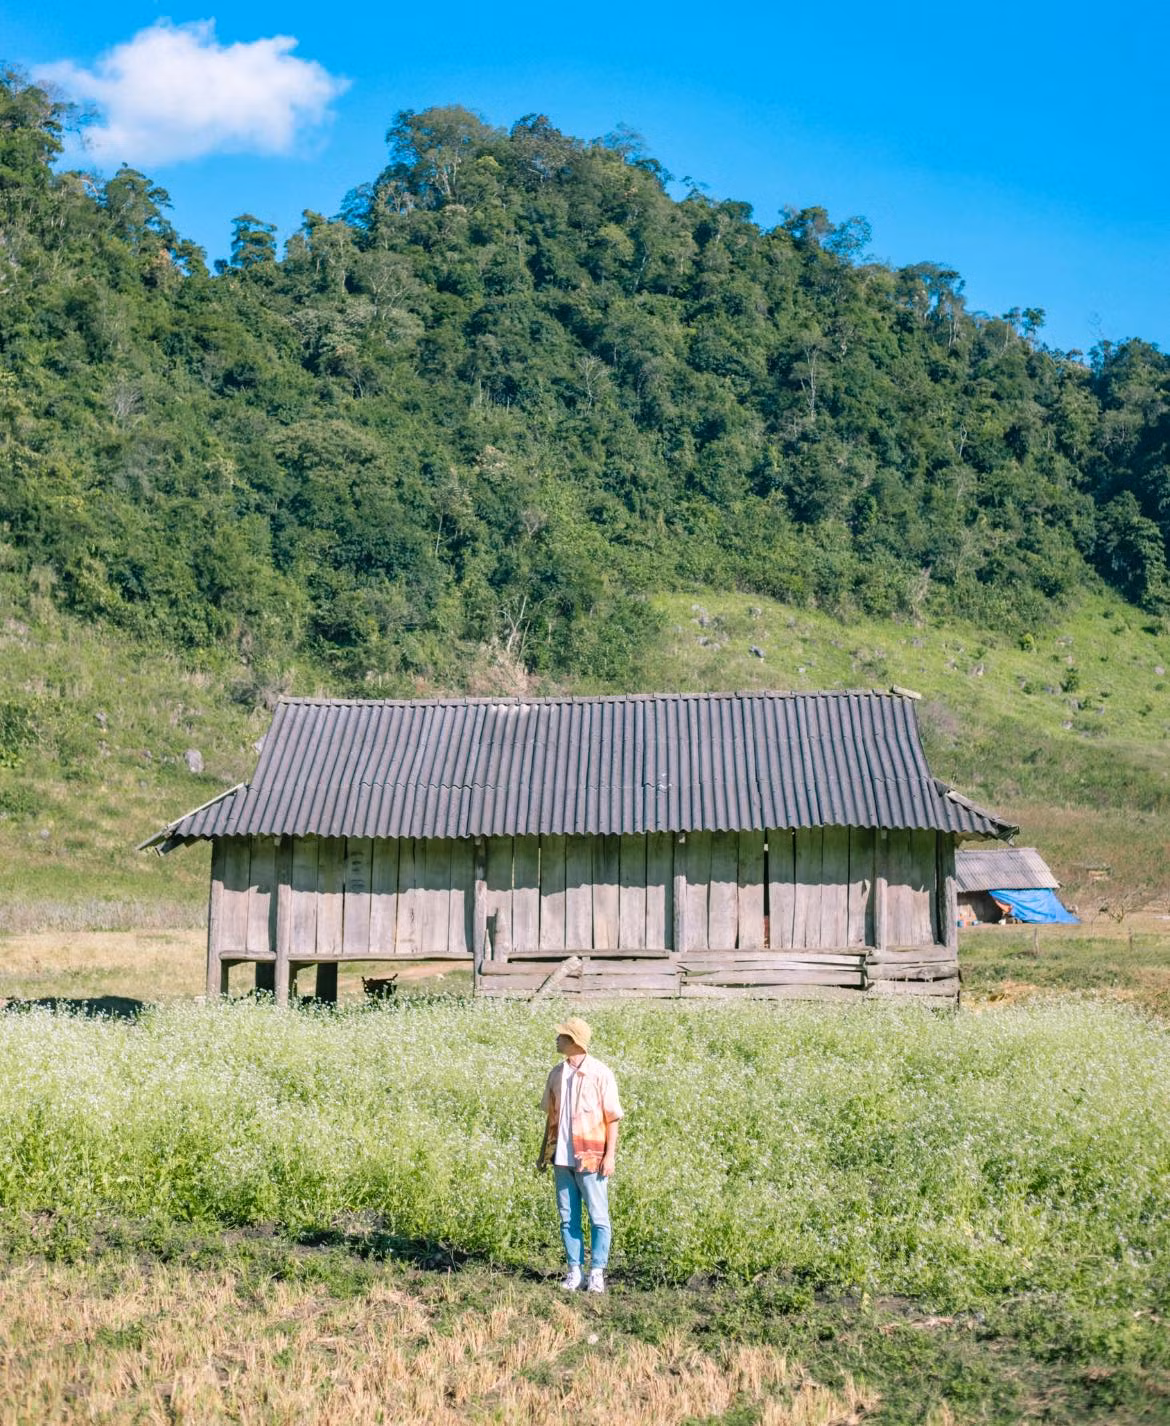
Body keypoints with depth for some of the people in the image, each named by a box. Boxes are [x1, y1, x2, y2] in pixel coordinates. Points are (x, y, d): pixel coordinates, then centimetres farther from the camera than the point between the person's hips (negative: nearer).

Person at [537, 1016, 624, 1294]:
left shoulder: (600, 1073, -7)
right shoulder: (557, 1073, 8)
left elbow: (612, 1118, -5)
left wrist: (610, 1155, -10)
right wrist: (544, 1151, 14)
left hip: (590, 1158, -5)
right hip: (562, 1157, 5)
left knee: (598, 1217, 1)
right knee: (568, 1217, 8)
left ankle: (597, 1273, 7)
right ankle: (574, 1270, 15)